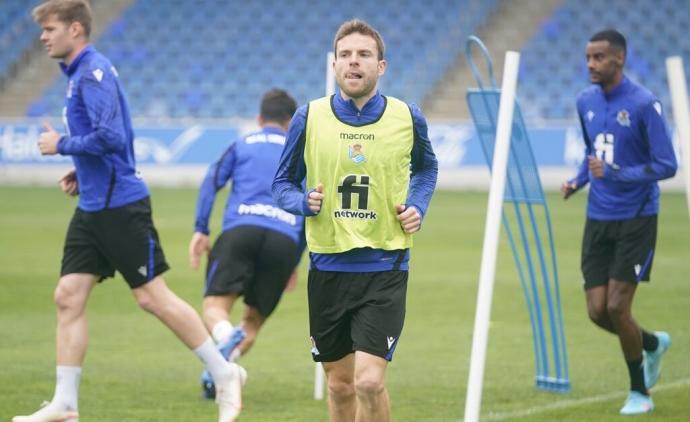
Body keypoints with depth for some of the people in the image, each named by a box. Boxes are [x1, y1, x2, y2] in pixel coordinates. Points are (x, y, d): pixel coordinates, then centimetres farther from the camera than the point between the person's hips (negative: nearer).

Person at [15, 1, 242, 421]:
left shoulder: (93, 73, -15)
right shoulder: (81, 73, 15)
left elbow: (110, 137, -26)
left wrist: (62, 145, -13)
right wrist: (84, 171, 12)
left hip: (119, 205, -10)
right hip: (93, 208, 10)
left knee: (152, 296, -5)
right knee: (68, 296, 3)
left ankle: (224, 374, 6)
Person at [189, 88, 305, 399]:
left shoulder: (242, 146, 22)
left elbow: (212, 181, 8)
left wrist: (200, 230, 6)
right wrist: (295, 262, 27)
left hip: (240, 230, -1)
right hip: (285, 240, 1)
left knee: (215, 306, -7)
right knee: (254, 318, 11)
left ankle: (226, 338, -44)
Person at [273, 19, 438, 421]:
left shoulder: (407, 117, 0)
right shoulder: (309, 117, -1)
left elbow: (426, 167, 21)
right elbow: (283, 183, 10)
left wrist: (417, 206, 2)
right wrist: (305, 203, -12)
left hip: (385, 267, -2)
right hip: (329, 266, 2)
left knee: (369, 381, -15)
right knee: (340, 385, 10)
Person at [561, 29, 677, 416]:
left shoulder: (644, 104, -15)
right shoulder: (586, 102, 6)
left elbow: (667, 166, -15)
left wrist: (615, 174, -25)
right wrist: (578, 181, 3)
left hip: (636, 220, -6)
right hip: (598, 220, 6)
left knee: (617, 307, -10)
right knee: (598, 311, 0)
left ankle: (640, 392, 10)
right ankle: (653, 344, 31)